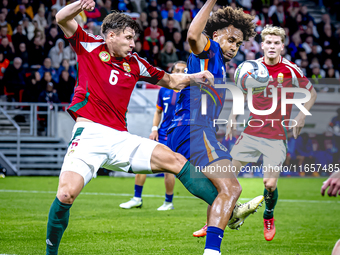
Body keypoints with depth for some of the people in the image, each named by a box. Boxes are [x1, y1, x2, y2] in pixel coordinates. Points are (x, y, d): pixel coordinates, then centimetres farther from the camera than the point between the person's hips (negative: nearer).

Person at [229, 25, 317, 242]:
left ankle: (269, 217, 22)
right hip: (251, 132, 3)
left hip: (277, 136, -2)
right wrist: (233, 118, 10)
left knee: (270, 183, -9)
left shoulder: (291, 70, -7)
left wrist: (302, 116, -5)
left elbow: (312, 93, 6)